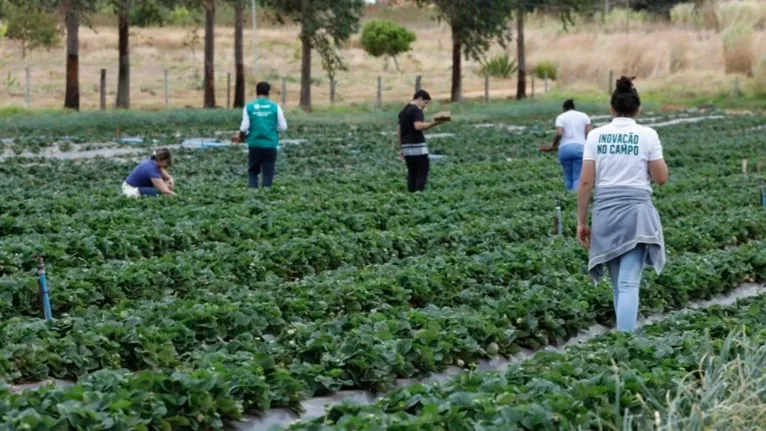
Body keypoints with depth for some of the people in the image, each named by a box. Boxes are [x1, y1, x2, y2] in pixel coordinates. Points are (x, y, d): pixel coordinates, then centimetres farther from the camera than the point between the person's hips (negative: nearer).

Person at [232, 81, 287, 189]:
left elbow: (244, 127, -5)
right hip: (270, 145, 0)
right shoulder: (275, 107, -2)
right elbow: (283, 127, -1)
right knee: (268, 173, 6)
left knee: (253, 171, 14)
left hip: (255, 145, 0)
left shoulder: (249, 107, -2)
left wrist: (241, 137, 15)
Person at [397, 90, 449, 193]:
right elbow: (418, 126, -25)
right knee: (422, 173, -6)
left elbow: (399, 131, 20)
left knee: (412, 174, 8)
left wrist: (402, 148, 25)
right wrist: (435, 123, -27)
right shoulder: (417, 110, -8)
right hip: (417, 146, -8)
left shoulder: (403, 111, 18)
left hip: (406, 147, 8)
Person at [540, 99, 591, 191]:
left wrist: (553, 145, 7)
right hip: (580, 148, 0)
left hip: (565, 148, 0)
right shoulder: (584, 116, 15)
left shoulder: (561, 117, 10)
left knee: (568, 178, 10)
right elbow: (589, 134, 3)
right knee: (578, 178, -6)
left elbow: (559, 134, -7)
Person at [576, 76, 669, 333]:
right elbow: (661, 178, -2)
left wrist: (581, 221, 6)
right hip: (636, 213, -3)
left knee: (619, 283, 17)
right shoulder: (647, 135, -2)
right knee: (629, 284, -7)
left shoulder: (596, 136, 3)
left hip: (605, 212, 3)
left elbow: (586, 181, 0)